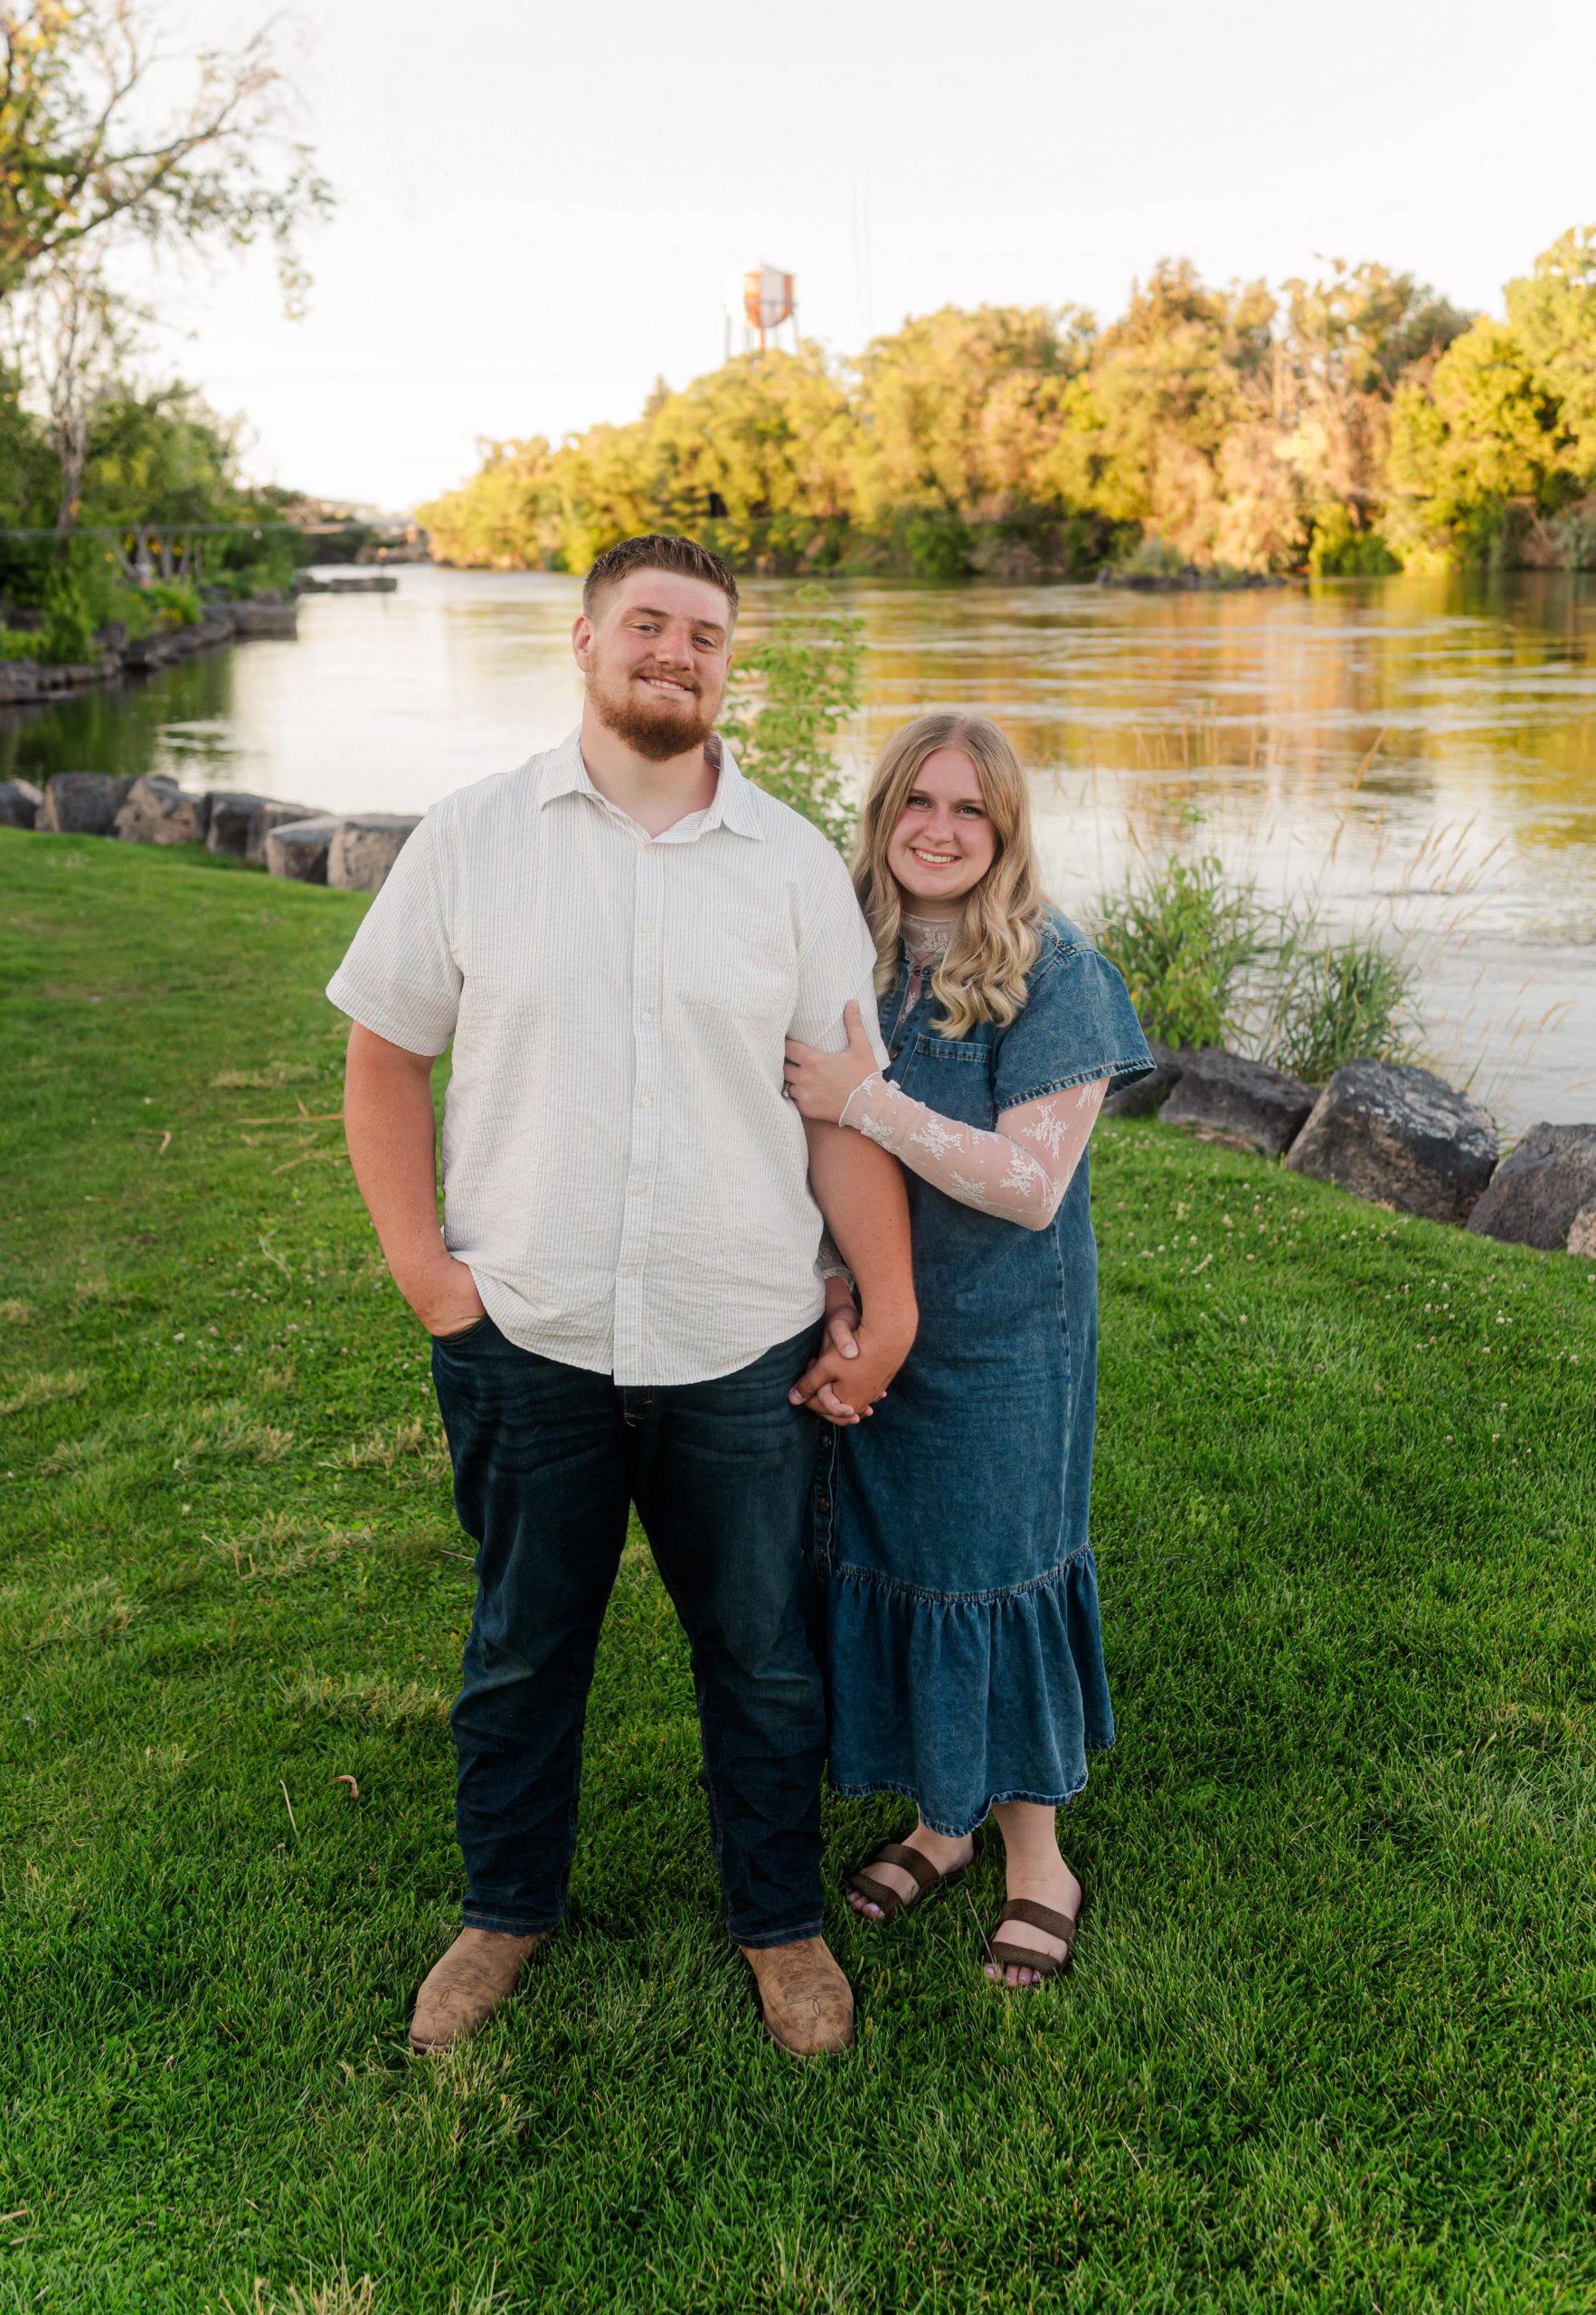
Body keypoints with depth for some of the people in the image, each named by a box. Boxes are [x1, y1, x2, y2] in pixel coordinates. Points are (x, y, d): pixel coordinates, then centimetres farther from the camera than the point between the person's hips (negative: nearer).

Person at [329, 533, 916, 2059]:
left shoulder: (792, 863, 2)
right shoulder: (472, 839, 0)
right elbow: (383, 1056, 5)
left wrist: (891, 1309, 0)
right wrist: (420, 1263, -4)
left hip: (744, 1351, 1)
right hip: (525, 1342, 0)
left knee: (762, 1656, 13)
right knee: (521, 1649, 16)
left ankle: (782, 1924, 35)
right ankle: (505, 1910, 39)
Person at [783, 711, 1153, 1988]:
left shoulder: (1054, 971, -14)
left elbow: (1033, 1186, -19)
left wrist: (873, 1103, -26)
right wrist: (833, 1295, -8)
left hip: (1002, 1342, -4)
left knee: (990, 1569, 4)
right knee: (885, 1559, 13)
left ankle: (1037, 1858, 25)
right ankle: (941, 1821, 34)